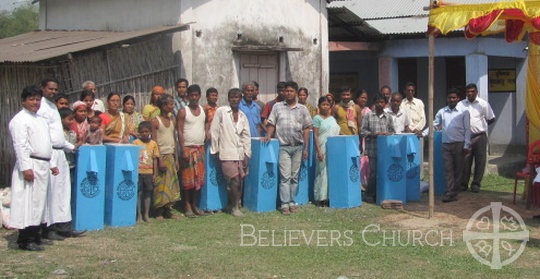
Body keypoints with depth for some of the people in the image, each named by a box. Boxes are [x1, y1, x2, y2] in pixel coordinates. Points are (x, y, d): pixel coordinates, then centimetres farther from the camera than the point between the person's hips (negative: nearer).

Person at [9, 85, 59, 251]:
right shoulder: (20, 120, -8)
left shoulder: (41, 120, 19)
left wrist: (52, 164, 21)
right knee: (27, 202, -8)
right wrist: (26, 168, -22)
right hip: (30, 165, -9)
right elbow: (20, 146, -16)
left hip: (43, 166, 9)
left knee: (39, 201, 12)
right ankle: (25, 240, -5)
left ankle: (35, 236, 19)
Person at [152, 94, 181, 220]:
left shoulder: (172, 120, 11)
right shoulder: (155, 121, -8)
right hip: (161, 156, -6)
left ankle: (168, 210, 12)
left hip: (171, 156, 6)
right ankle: (159, 212, 2)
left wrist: (176, 158, 11)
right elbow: (154, 142, -12)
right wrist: (160, 160, -16)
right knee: (160, 185, -4)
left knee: (171, 184, 5)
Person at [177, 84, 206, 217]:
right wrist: (183, 150, -15)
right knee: (188, 179, -3)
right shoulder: (183, 111, -5)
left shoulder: (203, 110, 9)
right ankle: (188, 206, 3)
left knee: (199, 178, 6)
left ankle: (195, 205, 14)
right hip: (188, 148, -5)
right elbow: (179, 131, -9)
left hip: (200, 148, 5)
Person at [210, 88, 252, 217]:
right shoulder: (221, 111, -2)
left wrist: (247, 154, 4)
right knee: (234, 181, -10)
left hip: (240, 153, 5)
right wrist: (215, 150, -4)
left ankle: (235, 205, 19)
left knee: (239, 181, 5)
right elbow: (214, 131, -2)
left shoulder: (242, 116, 12)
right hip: (227, 153, -5)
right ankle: (234, 207, 3)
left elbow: (246, 136, 12)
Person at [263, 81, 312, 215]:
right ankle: (284, 204, -3)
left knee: (294, 176, 7)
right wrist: (268, 135, -13)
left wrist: (306, 148, 4)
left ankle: (292, 202, 14)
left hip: (298, 147, 2)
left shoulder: (302, 109, 8)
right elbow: (271, 124, 6)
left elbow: (306, 129, 8)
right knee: (285, 176, -6)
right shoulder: (277, 106, 6)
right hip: (283, 146, -2)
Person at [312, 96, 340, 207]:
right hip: (323, 150, -6)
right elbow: (315, 136, -6)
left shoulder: (332, 118, 15)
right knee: (323, 172, -5)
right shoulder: (317, 118, -2)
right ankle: (320, 197, 1)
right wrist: (319, 151, -14)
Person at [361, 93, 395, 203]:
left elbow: (393, 131, 13)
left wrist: (388, 134, -8)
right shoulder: (368, 116, 2)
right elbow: (363, 131, 1)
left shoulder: (388, 117, 10)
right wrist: (373, 134, -14)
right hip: (373, 149, -3)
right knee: (373, 171, -5)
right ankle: (369, 194, 9)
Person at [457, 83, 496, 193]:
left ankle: (476, 184, 10)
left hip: (480, 136, 0)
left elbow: (491, 119, 9)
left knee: (480, 161, 2)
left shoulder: (483, 104, 2)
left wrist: (481, 125, 5)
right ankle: (463, 183, 11)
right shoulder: (461, 104, 5)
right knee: (465, 161, 2)